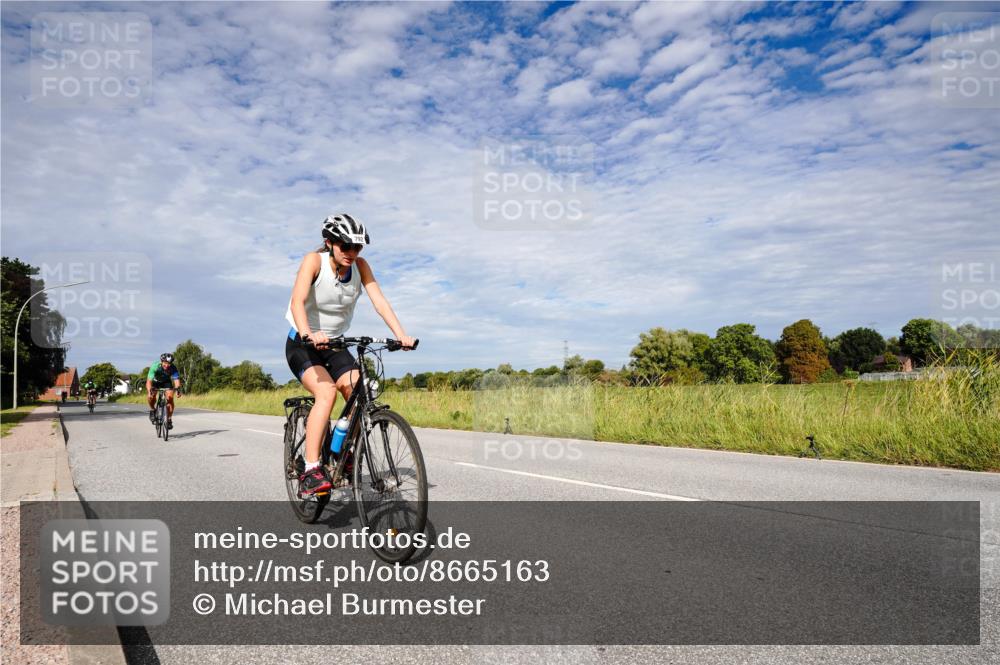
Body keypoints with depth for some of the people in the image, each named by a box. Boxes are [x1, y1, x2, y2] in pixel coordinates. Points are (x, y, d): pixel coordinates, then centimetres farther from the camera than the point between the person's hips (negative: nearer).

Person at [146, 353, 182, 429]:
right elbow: (149, 381, -41)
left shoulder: (173, 368, -31)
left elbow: (176, 380, -41)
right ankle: (152, 410, 2)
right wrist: (149, 391, -59)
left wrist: (177, 388, -61)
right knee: (151, 396, -27)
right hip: (155, 381, -1)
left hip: (166, 382, 1)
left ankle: (169, 420, -7)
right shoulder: (155, 366, -35)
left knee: (170, 398, -19)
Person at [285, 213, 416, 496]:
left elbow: (379, 301, -18)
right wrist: (309, 334, -54)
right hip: (302, 345, -4)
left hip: (335, 345, 4)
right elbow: (297, 301, -34)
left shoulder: (360, 266, -8)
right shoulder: (314, 260, -20)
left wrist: (401, 335, -33)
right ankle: (310, 471, -29)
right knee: (327, 393, -29)